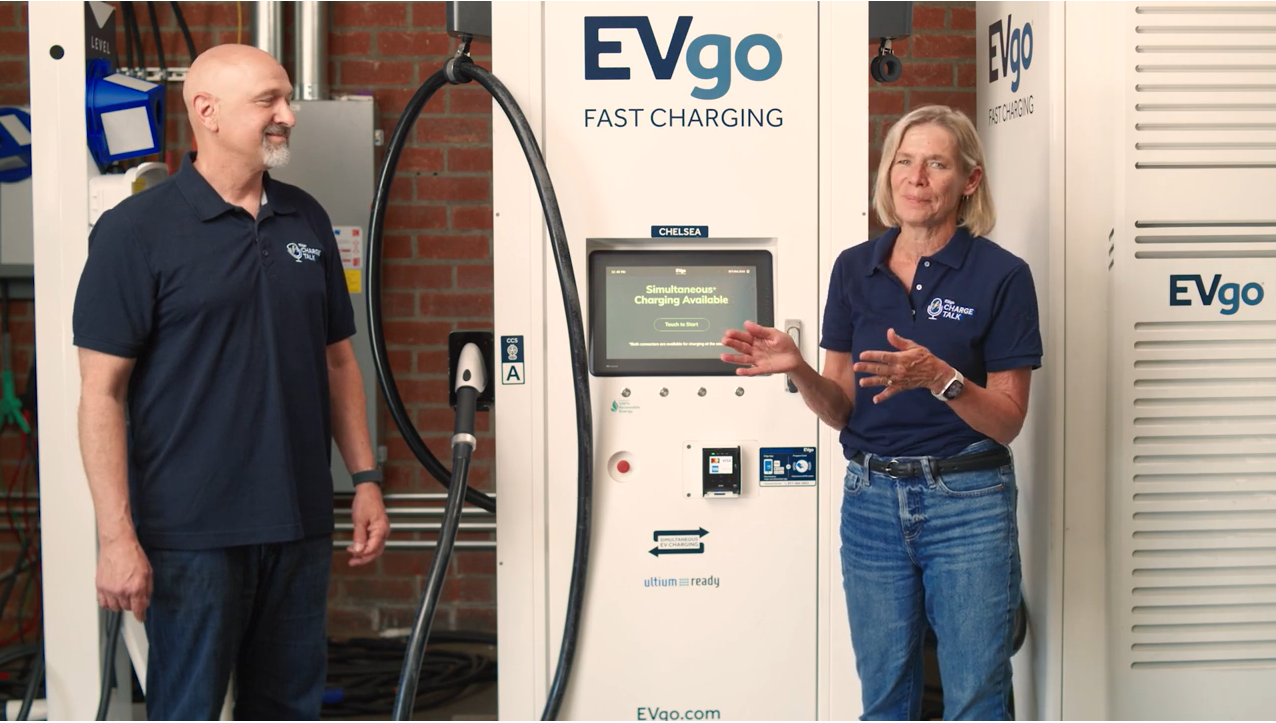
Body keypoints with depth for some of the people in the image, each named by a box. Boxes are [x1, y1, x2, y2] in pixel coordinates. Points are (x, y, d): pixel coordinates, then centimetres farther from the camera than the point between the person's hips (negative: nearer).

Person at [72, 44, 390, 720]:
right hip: (192, 533, -5)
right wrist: (117, 536, -16)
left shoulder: (307, 221, 10)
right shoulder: (136, 230, -7)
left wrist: (366, 478, 9)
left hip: (299, 525, 5)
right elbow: (101, 392, -10)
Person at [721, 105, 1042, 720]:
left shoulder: (1000, 275, -5)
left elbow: (1008, 421, -6)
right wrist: (797, 370, -13)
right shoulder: (855, 268, 6)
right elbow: (843, 410, 7)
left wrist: (938, 376, -23)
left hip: (968, 503, -3)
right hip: (871, 500, 4)